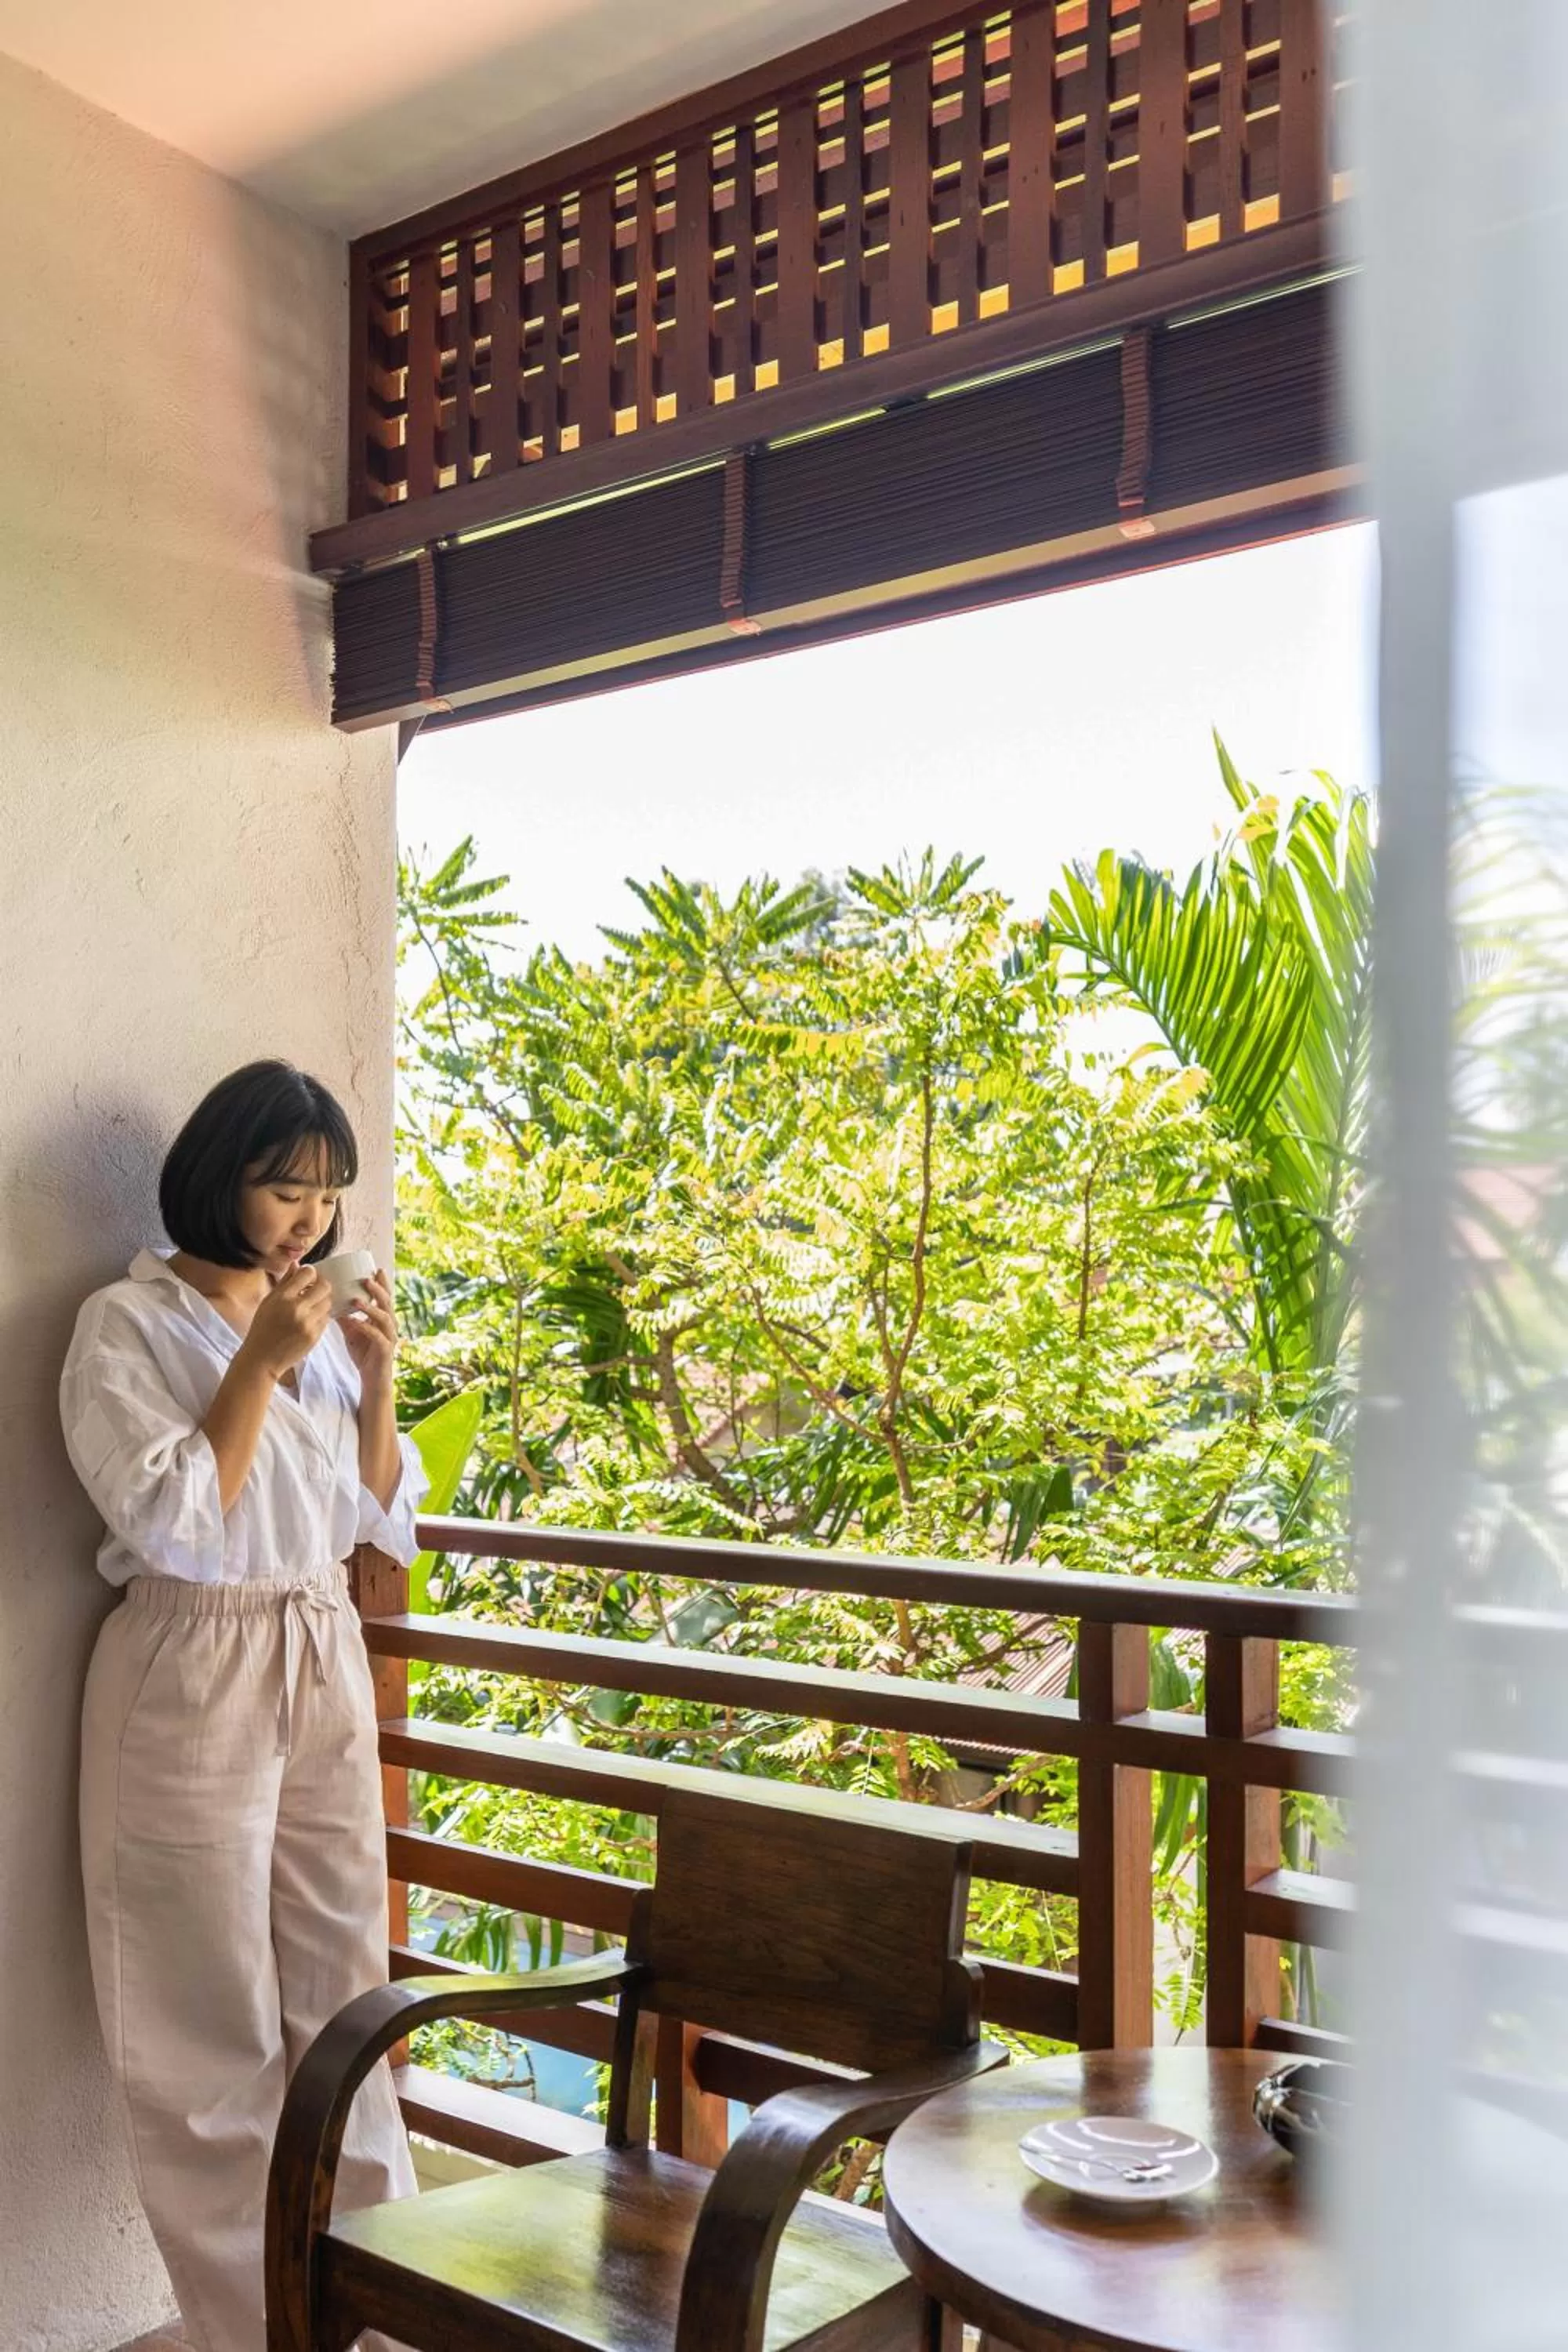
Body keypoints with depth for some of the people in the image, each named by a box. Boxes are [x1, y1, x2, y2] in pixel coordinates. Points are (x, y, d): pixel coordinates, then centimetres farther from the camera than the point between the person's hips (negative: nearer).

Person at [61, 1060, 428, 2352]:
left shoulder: (319, 1320, 8)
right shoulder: (129, 1323, -7)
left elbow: (380, 1518, 11)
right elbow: (171, 1522, -14)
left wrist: (376, 1384, -5)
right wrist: (259, 1364, -17)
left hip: (330, 1669, 5)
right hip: (195, 1679, -5)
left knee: (346, 1997, 10)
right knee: (214, 2025, 4)